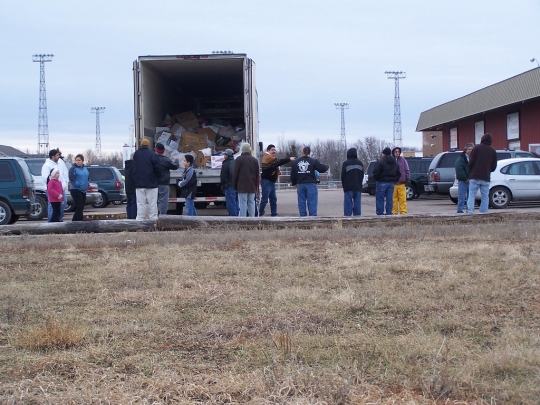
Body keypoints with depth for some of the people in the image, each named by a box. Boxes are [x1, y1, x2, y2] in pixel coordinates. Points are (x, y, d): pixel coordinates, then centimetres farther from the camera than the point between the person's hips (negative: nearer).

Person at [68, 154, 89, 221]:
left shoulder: (85, 168, 13)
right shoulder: (73, 168, -9)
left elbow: (87, 177, 25)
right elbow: (72, 179, -18)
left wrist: (87, 184, 10)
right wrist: (78, 185, -18)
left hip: (83, 190, 8)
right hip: (76, 190, -8)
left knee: (81, 207, 13)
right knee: (79, 207, -9)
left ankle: (74, 221, 25)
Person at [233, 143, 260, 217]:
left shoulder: (239, 159, -3)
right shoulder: (255, 160, 10)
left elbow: (235, 173, -3)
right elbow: (257, 174, 13)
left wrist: (234, 185, 4)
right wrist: (256, 185, 18)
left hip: (242, 186, -4)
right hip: (252, 186, 4)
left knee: (242, 203, -6)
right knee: (251, 202, 8)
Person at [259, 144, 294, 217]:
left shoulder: (271, 158, 20)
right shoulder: (268, 157, -12)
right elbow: (279, 162, -24)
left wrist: (278, 172, 4)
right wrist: (289, 159, -23)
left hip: (271, 182, 10)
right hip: (266, 181, -10)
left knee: (274, 199, 9)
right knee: (264, 199, -8)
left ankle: (274, 214, 12)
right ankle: (261, 214, -3)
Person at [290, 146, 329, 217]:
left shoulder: (296, 162, 6)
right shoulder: (313, 161, -6)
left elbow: (292, 174, 10)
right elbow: (322, 169, -5)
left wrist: (294, 183, 25)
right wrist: (326, 166, 18)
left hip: (300, 185, 3)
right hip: (311, 184, -3)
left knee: (301, 202, 8)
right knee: (312, 202, -2)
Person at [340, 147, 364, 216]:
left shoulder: (345, 163, -7)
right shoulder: (360, 163, 8)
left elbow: (342, 176, -4)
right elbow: (362, 175, 11)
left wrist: (344, 186, 9)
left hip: (348, 187, -4)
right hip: (358, 187, 4)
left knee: (348, 203, -2)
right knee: (357, 203, 6)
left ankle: (347, 216, -5)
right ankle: (357, 216, 5)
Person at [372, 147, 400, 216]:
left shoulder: (380, 162, -10)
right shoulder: (395, 163, 14)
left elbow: (376, 172, -14)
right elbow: (398, 174, 14)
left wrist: (376, 179, 2)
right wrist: (394, 180, 16)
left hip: (382, 182, -6)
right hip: (391, 183, 6)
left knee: (380, 200, -2)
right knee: (389, 200, 9)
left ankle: (380, 213, -5)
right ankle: (389, 213, 8)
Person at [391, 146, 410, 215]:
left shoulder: (403, 160, 7)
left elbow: (407, 170, 9)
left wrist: (408, 178, 2)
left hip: (401, 183, 1)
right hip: (393, 184, -1)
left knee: (403, 199, -2)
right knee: (394, 199, 2)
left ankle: (403, 212, 2)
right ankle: (394, 212, 7)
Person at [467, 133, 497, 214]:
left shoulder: (477, 148, -1)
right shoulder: (493, 151, 10)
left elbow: (471, 161, -5)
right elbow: (494, 166, 11)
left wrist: (470, 173, 8)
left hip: (474, 177, -2)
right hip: (486, 177, 2)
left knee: (471, 194, -2)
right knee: (485, 196, 8)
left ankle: (470, 210, -14)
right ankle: (483, 211, 2)